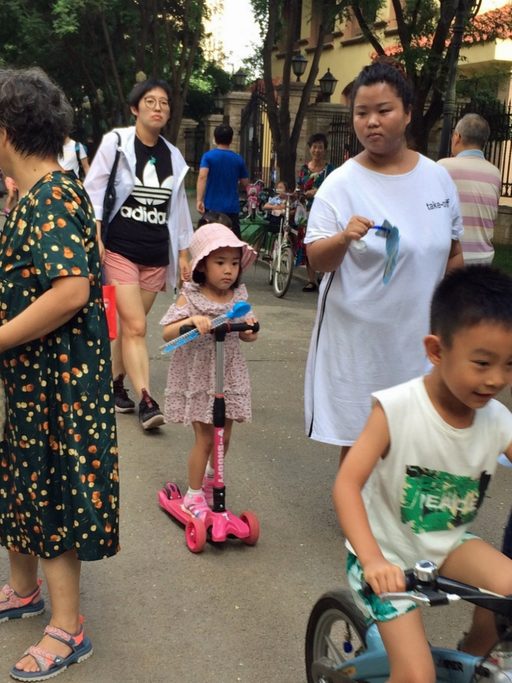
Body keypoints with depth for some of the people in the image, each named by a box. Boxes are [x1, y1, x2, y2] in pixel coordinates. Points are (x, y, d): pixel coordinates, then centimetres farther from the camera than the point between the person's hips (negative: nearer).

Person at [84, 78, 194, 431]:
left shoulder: (173, 156, 10)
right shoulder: (116, 143, -2)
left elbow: (179, 209, 17)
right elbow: (93, 193, -4)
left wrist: (184, 253, 15)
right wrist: (95, 240, -13)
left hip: (156, 255, 4)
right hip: (119, 250, -4)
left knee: (129, 325, 9)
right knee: (136, 326, -11)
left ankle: (116, 383, 26)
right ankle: (146, 401, -10)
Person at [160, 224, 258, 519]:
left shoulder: (239, 297, 0)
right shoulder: (191, 298, -12)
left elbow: (245, 334, 7)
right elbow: (167, 333, -18)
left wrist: (250, 331, -16)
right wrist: (192, 320, -35)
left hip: (229, 375, 5)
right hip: (198, 377, -4)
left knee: (224, 435, 13)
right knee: (205, 437, -1)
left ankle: (211, 478, 41)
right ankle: (194, 495, 17)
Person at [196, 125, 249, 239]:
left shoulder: (208, 156, -1)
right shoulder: (238, 159, 5)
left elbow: (202, 177, -18)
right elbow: (245, 184, 11)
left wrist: (199, 200, -23)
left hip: (212, 206, -1)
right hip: (232, 208, 1)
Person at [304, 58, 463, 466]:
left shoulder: (438, 177, 2)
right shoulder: (341, 183, -9)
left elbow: (452, 252, 12)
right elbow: (317, 260, -12)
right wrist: (343, 239, -32)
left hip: (422, 337, 3)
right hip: (359, 338, -3)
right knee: (358, 442, 6)